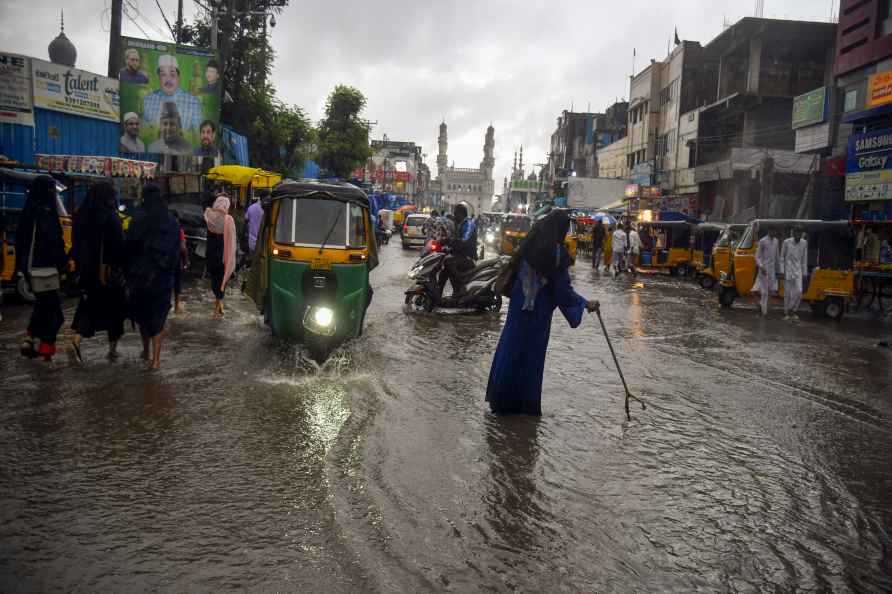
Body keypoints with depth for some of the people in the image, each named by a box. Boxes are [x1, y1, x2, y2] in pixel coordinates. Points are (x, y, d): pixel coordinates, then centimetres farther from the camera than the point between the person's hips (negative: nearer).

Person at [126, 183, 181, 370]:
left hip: (141, 274, -1)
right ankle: (156, 358, -3)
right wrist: (171, 273, 9)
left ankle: (146, 351, 31)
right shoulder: (173, 223, 0)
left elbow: (129, 248, -6)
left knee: (142, 313, 18)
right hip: (164, 277, 1)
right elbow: (177, 251, 2)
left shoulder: (138, 221, -8)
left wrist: (129, 272, 4)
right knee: (158, 316, 5)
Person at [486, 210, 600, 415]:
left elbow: (513, 271, 6)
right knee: (532, 354, 8)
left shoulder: (529, 245, -1)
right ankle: (526, 404, 17)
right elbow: (563, 288, -13)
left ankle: (500, 399, 21)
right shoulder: (556, 252, -15)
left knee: (510, 349, 13)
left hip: (519, 306, 4)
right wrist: (586, 304, -1)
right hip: (540, 311, -4)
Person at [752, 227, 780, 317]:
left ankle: (761, 302, 29)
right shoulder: (762, 241, -10)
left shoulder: (776, 241, 9)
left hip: (772, 269, 6)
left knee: (772, 290, 4)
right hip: (764, 268, -6)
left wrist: (777, 268, 16)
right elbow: (757, 256, -10)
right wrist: (761, 266, -24)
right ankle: (764, 311, 5)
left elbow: (776, 255, 16)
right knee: (764, 291, -2)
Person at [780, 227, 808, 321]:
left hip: (798, 271, 2)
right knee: (787, 292, 0)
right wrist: (782, 271, -6)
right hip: (788, 270, -2)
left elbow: (804, 259, 8)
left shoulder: (804, 243, 2)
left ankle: (793, 311, 9)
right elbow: (782, 257, -1)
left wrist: (804, 274, 7)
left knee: (798, 291, -9)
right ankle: (786, 313, 12)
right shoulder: (786, 242, -7)